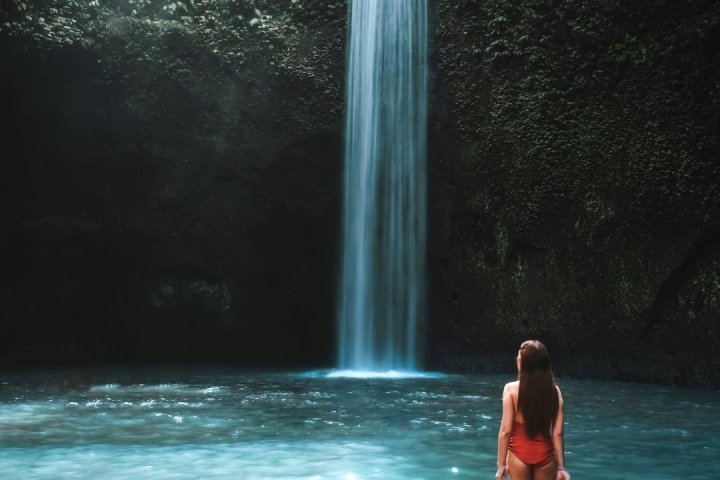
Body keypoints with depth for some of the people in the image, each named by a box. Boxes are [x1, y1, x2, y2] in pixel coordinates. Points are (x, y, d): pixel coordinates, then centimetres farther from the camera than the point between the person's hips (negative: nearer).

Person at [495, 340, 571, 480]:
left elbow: (505, 430, -11)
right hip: (545, 454, 2)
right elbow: (557, 433, -4)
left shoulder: (511, 389, -11)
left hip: (519, 453, -2)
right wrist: (561, 467, 4)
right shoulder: (554, 390, -5)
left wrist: (501, 464, -3)